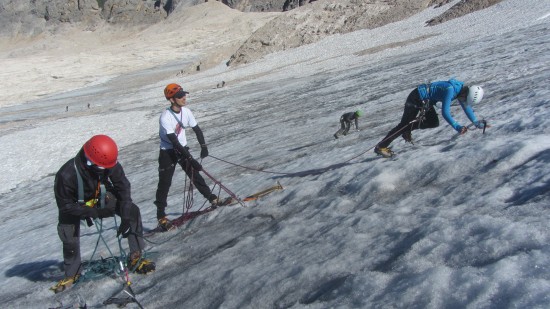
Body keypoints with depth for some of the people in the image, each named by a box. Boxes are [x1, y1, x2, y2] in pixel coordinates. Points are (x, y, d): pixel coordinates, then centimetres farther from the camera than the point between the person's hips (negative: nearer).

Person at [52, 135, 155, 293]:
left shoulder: (110, 165, -29)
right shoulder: (66, 175, -38)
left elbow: (123, 187, -19)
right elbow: (65, 205, -27)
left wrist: (126, 216, -26)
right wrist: (93, 212, -34)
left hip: (102, 198, 3)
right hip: (74, 206, -2)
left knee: (132, 211, -16)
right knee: (70, 240, -15)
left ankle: (136, 258, -9)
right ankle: (72, 273, 15)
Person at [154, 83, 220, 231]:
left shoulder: (186, 111, -9)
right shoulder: (165, 117, -27)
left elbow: (196, 129, 2)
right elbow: (174, 141, -30)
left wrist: (203, 146, -14)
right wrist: (190, 159, -31)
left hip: (182, 148, 5)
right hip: (167, 152, -5)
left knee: (195, 173, 10)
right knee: (165, 183, -3)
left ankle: (212, 198, 24)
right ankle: (161, 216, 5)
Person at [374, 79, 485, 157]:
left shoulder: (462, 89, -2)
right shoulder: (450, 89, -31)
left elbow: (467, 106, 12)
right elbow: (445, 112, -35)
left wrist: (476, 122, 9)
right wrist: (457, 127, -38)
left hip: (426, 101, 9)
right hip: (416, 98, -9)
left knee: (434, 122, 2)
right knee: (405, 123, -12)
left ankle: (407, 130, 17)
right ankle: (381, 147, -11)